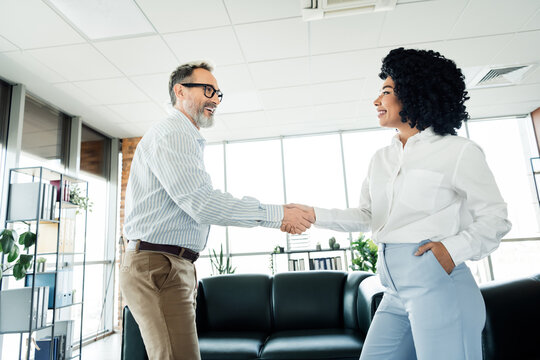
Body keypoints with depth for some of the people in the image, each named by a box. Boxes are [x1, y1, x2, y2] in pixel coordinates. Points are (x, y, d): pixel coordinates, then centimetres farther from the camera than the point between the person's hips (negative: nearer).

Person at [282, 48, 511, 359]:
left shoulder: (458, 152, -2)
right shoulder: (381, 160, 15)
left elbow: (495, 217, 0)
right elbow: (366, 217, 13)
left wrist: (455, 249, -15)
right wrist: (314, 215, 3)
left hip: (438, 284, -5)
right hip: (395, 289, 6)